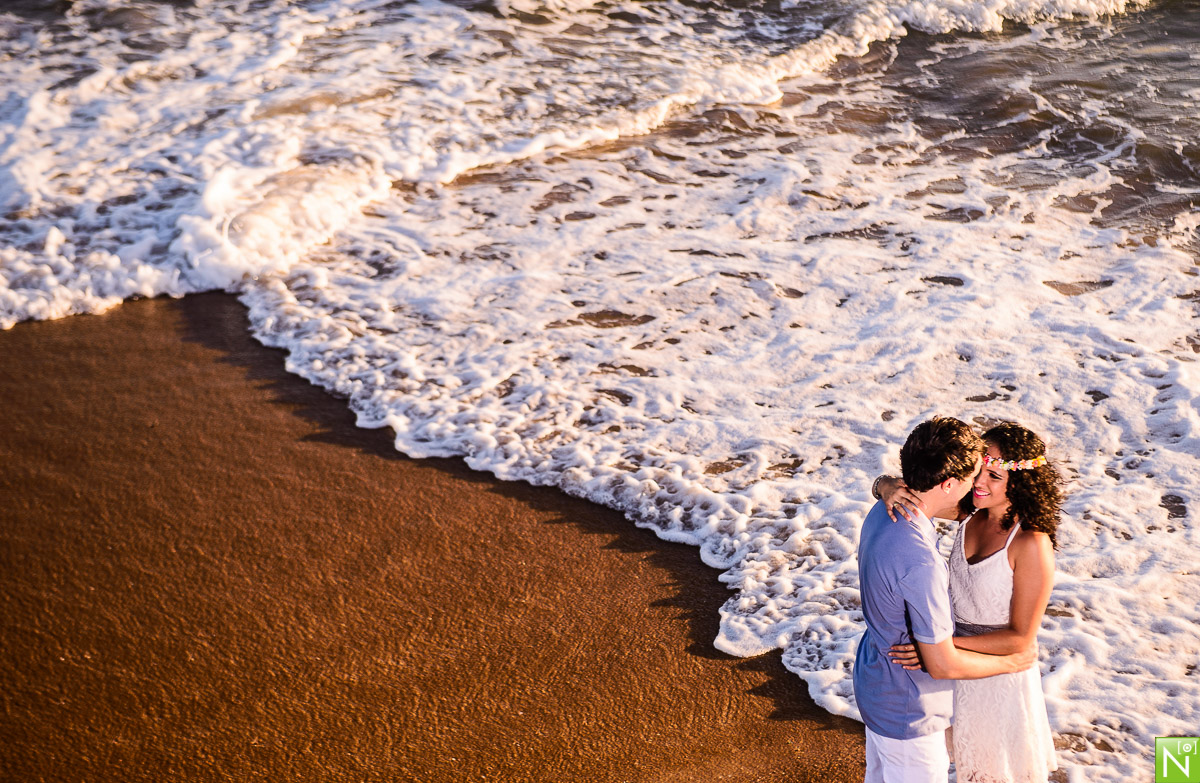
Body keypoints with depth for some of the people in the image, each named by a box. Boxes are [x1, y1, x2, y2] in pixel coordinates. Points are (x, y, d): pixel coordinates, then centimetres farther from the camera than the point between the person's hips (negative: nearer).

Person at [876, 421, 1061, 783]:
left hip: (1001, 670, -6)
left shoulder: (1031, 545, -28)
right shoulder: (971, 512, -11)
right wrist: (890, 488, -31)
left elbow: (1020, 637, -24)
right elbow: (886, 482, -6)